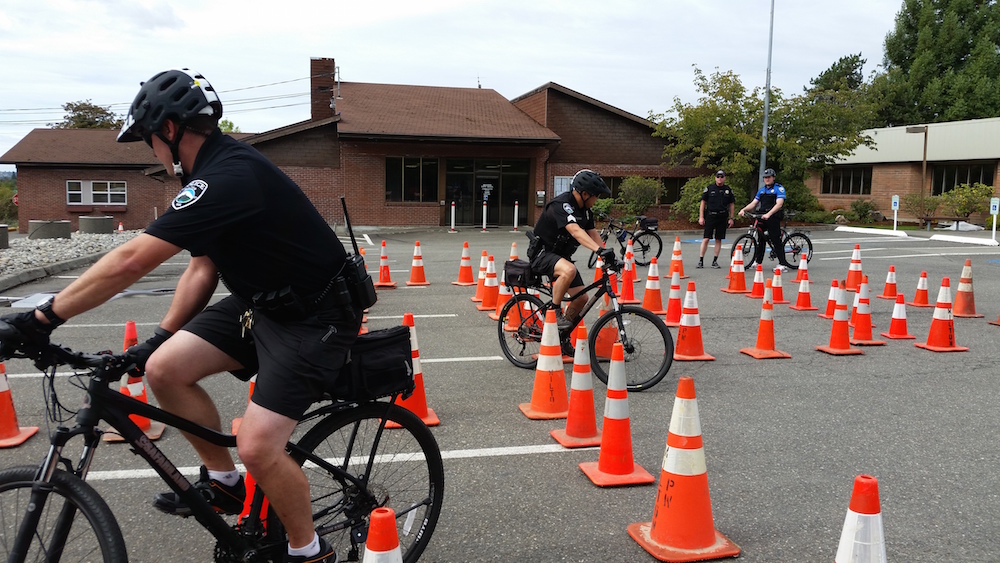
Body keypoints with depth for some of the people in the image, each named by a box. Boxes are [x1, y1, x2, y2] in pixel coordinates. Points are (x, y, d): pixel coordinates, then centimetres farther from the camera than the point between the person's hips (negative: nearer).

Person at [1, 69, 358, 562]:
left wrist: (43, 317, -19)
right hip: (260, 304, 9)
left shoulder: (228, 178, -25)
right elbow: (203, 267, 12)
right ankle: (222, 483, 18)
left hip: (314, 318, -9)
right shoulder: (217, 170, 8)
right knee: (164, 367, -2)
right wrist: (160, 337, 6)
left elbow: (129, 263, -27)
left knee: (256, 446, -17)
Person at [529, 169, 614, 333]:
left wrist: (608, 255, -14)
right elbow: (575, 231, -39)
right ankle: (554, 312, -20)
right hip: (542, 253, -9)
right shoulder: (561, 204, -25)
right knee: (569, 270, -38)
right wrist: (600, 250, -50)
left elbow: (593, 234, 2)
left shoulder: (586, 210, 4)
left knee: (581, 298, 1)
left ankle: (562, 335, 17)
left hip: (561, 256, 9)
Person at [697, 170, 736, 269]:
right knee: (706, 239, -5)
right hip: (710, 216, -2)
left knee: (718, 239, 5)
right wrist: (701, 217, -3)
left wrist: (731, 218, 8)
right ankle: (701, 261, 0)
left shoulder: (728, 189, 8)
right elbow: (703, 202, 3)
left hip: (722, 217, 2)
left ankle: (715, 261, 13)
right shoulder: (709, 188, 2)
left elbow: (732, 204, 13)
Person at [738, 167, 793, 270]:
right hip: (761, 217, 6)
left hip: (773, 218, -6)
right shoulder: (761, 190, 19)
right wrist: (744, 209, -5)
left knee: (776, 240, -9)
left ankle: (783, 264, -8)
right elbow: (754, 203, 14)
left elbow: (779, 204, -16)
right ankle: (758, 261, 20)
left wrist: (769, 214, -30)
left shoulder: (779, 188, -2)